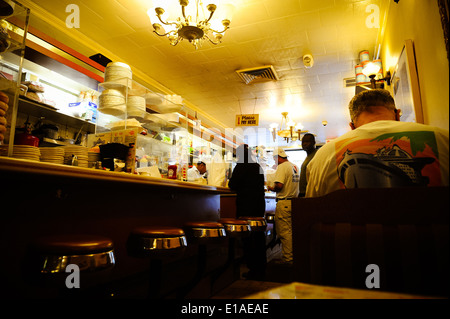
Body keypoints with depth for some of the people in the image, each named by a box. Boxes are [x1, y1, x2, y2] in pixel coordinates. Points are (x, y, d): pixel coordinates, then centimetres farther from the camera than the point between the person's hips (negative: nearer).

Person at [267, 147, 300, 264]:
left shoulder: (282, 167, -12)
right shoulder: (295, 167, 15)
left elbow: (279, 186, -22)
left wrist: (271, 188, -2)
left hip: (284, 203, -9)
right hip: (294, 201, 9)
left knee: (284, 232, -2)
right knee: (290, 231, 16)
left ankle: (287, 259, 3)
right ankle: (292, 256, 25)